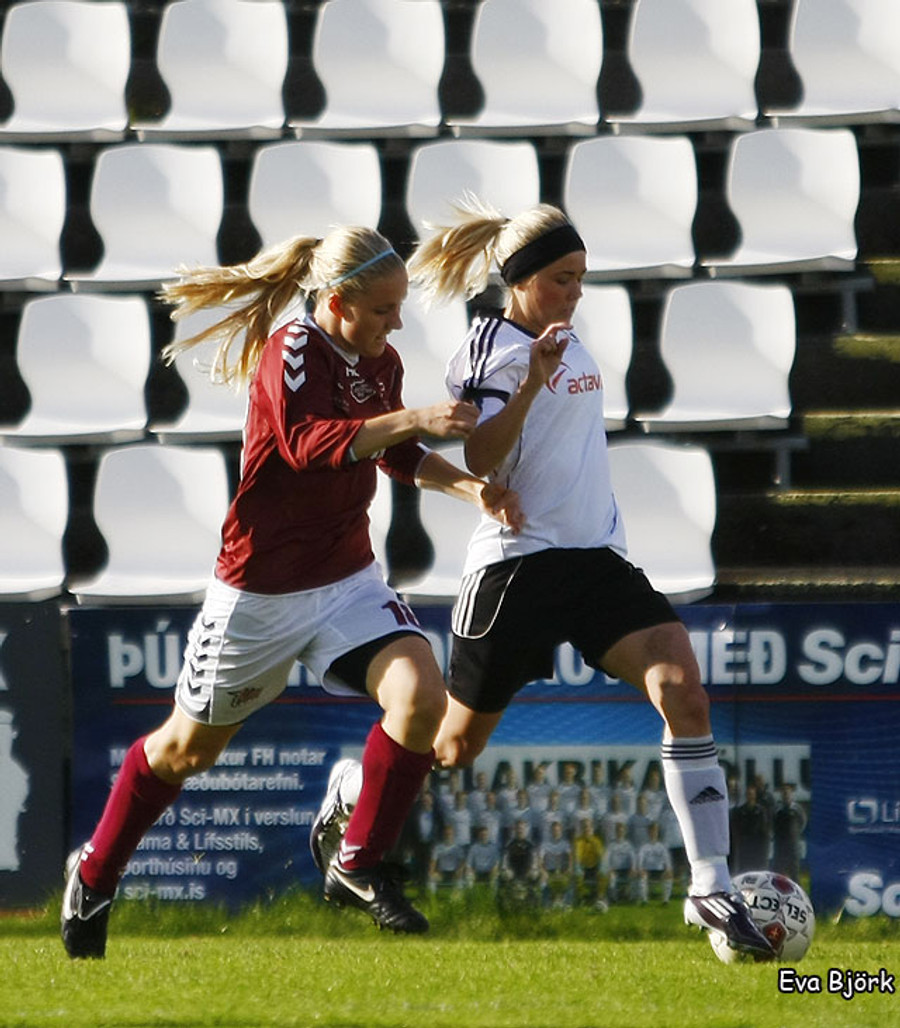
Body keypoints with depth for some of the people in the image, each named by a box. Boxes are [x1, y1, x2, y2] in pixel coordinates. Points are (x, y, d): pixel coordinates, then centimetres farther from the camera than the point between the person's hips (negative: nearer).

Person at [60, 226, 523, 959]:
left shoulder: (381, 363, 3)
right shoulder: (293, 350, -19)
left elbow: (395, 456, 19)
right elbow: (308, 443, -36)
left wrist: (468, 486, 4)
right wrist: (411, 419, -43)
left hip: (348, 579, 6)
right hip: (264, 587, -6)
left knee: (421, 696, -19)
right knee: (192, 745, 10)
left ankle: (360, 867, -3)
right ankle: (95, 875, 32)